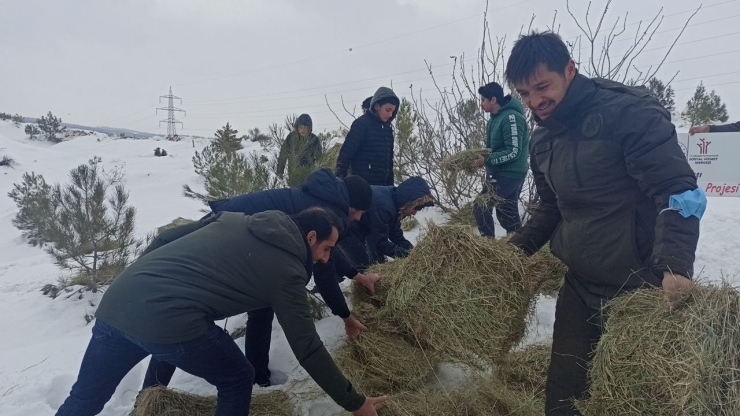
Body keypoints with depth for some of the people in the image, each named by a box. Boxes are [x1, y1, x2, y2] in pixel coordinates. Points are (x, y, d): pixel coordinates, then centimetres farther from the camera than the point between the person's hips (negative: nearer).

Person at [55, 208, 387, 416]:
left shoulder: (236, 221, 20)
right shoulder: (286, 270, 1)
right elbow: (307, 349, 1)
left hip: (118, 299, 7)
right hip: (167, 318, -7)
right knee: (237, 381, 17)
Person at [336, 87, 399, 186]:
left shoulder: (387, 128, 14)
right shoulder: (362, 123, -7)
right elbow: (346, 152, -12)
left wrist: (390, 184, 16)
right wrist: (340, 177, -17)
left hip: (381, 183, 7)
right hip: (362, 183, -7)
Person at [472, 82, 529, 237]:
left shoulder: (511, 117, -19)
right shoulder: (495, 118, 9)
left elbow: (514, 152, -23)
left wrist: (486, 160, -21)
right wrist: (480, 155, 1)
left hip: (510, 174, -9)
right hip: (501, 173, 9)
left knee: (481, 207, -8)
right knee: (507, 214, 14)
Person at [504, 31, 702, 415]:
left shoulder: (628, 111, -14)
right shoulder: (541, 140, 8)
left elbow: (678, 192, -19)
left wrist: (674, 267, -30)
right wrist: (518, 246, 8)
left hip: (641, 284, -6)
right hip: (580, 285, 7)